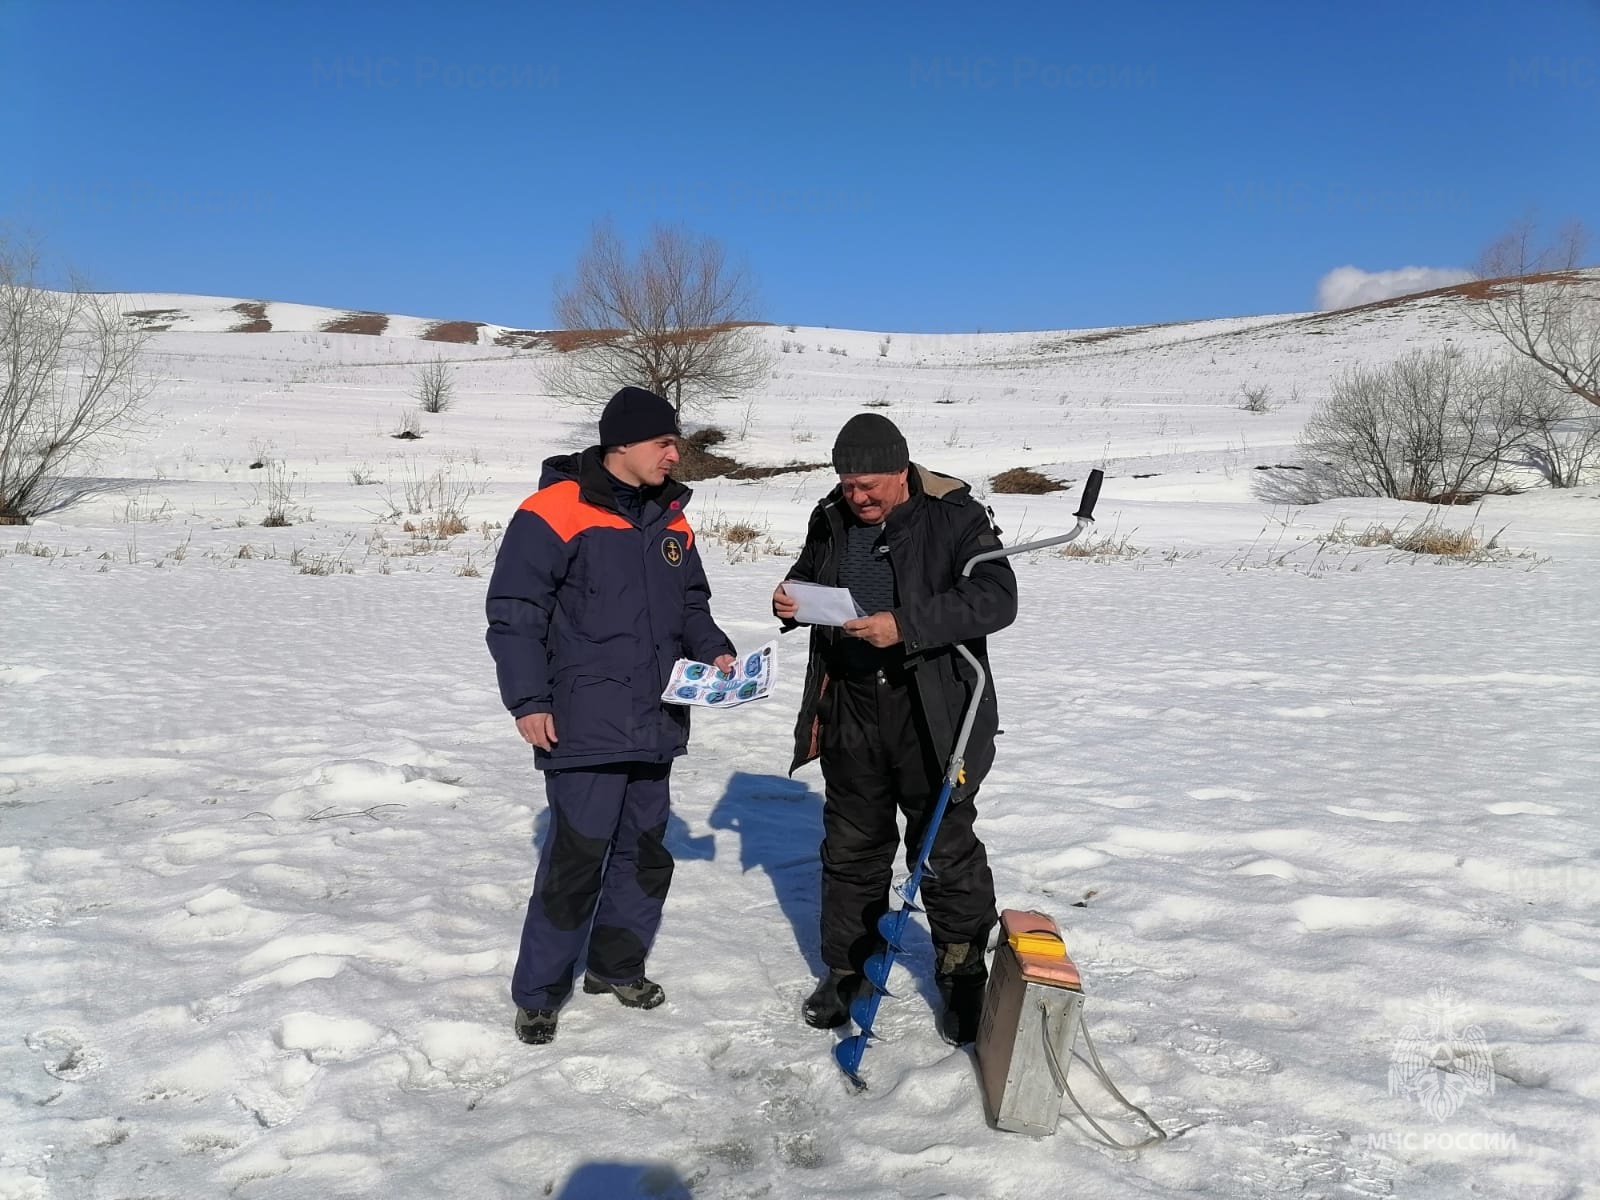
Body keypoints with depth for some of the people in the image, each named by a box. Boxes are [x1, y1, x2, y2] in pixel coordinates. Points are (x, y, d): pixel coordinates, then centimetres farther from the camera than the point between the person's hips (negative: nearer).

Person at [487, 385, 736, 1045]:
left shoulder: (671, 519, 11)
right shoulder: (554, 512, -11)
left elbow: (690, 604, 22)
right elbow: (514, 613, -11)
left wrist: (713, 650, 4)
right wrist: (528, 700, -15)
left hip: (656, 725, 7)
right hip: (583, 728, -7)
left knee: (647, 853, 15)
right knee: (577, 858, -3)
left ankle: (616, 965, 35)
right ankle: (538, 991, 16)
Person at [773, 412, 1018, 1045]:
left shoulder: (954, 516, -11)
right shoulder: (832, 518, 5)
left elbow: (997, 598, -20)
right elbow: (808, 577, 21)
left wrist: (906, 626, -29)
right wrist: (790, 600, -3)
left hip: (932, 712, -5)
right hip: (850, 708, 5)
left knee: (945, 846, 5)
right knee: (851, 843, 15)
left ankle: (963, 975, 24)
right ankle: (847, 967, 31)